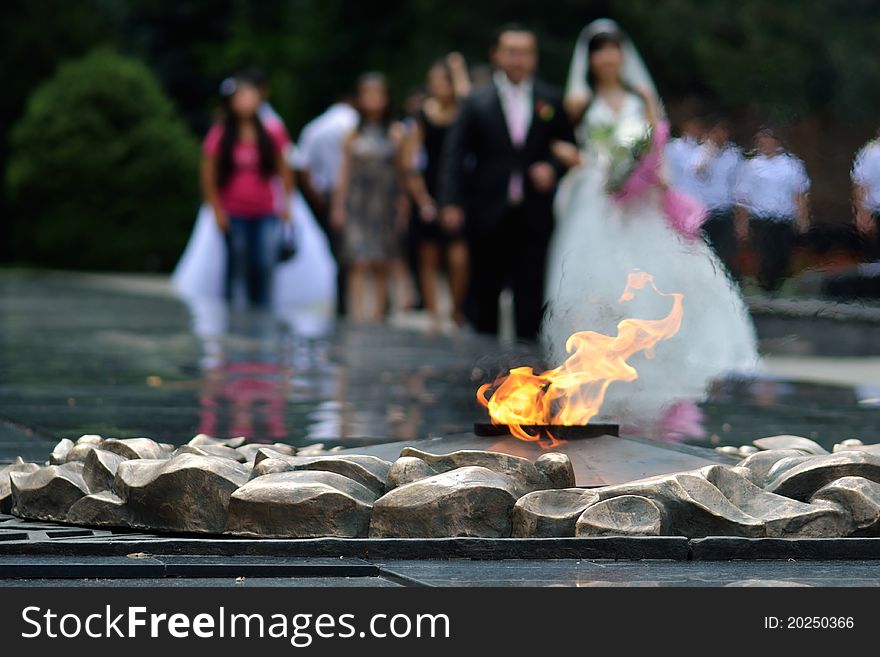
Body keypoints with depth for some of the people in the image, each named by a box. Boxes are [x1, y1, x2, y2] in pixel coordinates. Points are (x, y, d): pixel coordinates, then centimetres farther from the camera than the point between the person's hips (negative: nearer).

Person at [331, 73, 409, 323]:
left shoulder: (395, 133, 5)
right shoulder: (353, 135, 6)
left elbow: (402, 172, 6)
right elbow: (345, 172, 9)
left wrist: (402, 206, 2)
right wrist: (339, 206, 5)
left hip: (386, 204, 1)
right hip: (357, 205, -1)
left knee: (383, 265, 3)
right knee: (358, 263, -10)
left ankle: (378, 313, 11)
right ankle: (357, 313, -15)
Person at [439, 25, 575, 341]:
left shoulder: (551, 101, 8)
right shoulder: (477, 102, 2)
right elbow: (455, 154, -1)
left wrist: (553, 167, -8)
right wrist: (451, 203, -10)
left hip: (533, 217, 1)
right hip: (488, 216, 0)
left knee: (530, 295, -2)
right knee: (484, 293, 7)